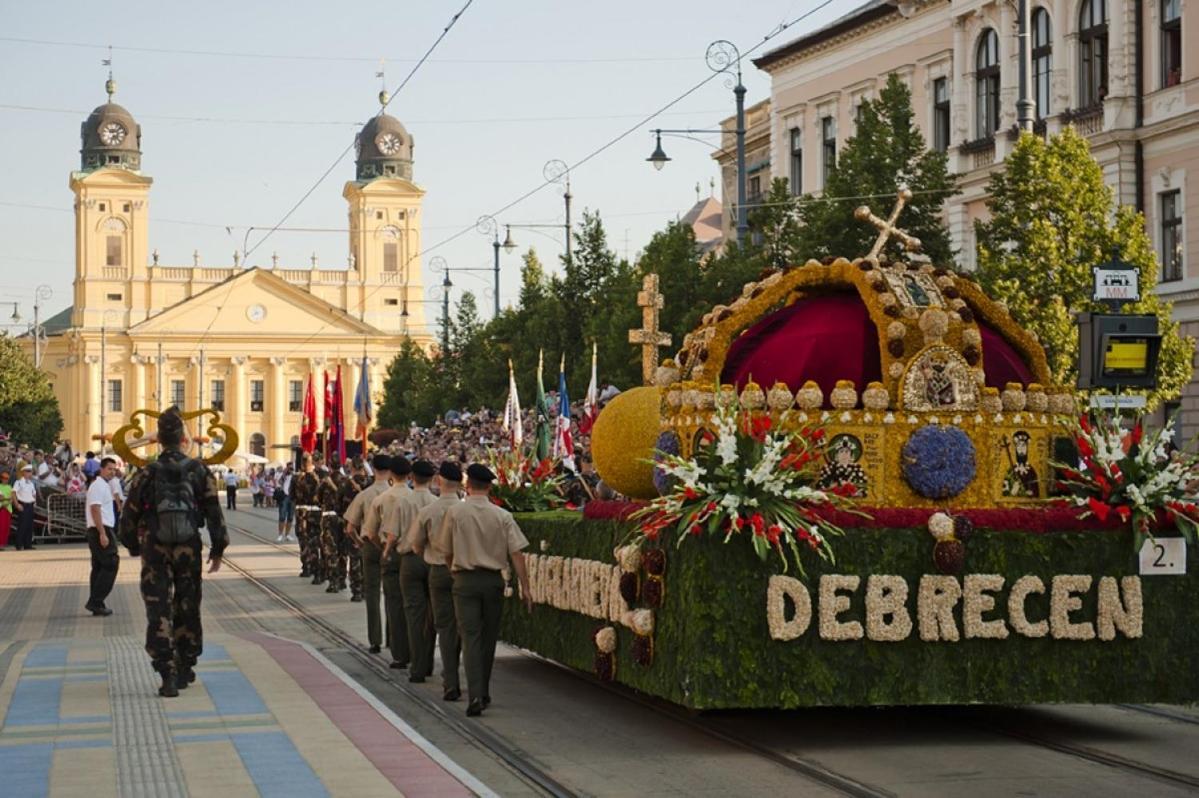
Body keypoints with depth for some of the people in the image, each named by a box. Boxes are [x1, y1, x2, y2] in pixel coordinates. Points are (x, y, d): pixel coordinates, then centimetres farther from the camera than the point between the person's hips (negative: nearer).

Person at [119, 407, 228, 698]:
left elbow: (129, 516, 2)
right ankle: (185, 668, 26)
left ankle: (168, 675, -11)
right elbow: (214, 513, -1)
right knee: (187, 609, 16)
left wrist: (134, 546, 18)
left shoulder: (147, 474, -3)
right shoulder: (200, 472, -1)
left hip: (155, 551, -2)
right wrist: (218, 549, 8)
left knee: (159, 613, -1)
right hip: (189, 550, 2)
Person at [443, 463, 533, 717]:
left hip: (465, 579, -2)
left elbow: (447, 553, 3)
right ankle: (483, 693, 26)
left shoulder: (455, 513, -5)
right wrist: (525, 588, -2)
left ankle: (475, 695, -19)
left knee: (471, 638, -5)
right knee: (489, 638, 15)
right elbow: (516, 553, -5)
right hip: (493, 581, 2)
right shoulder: (502, 516, -2)